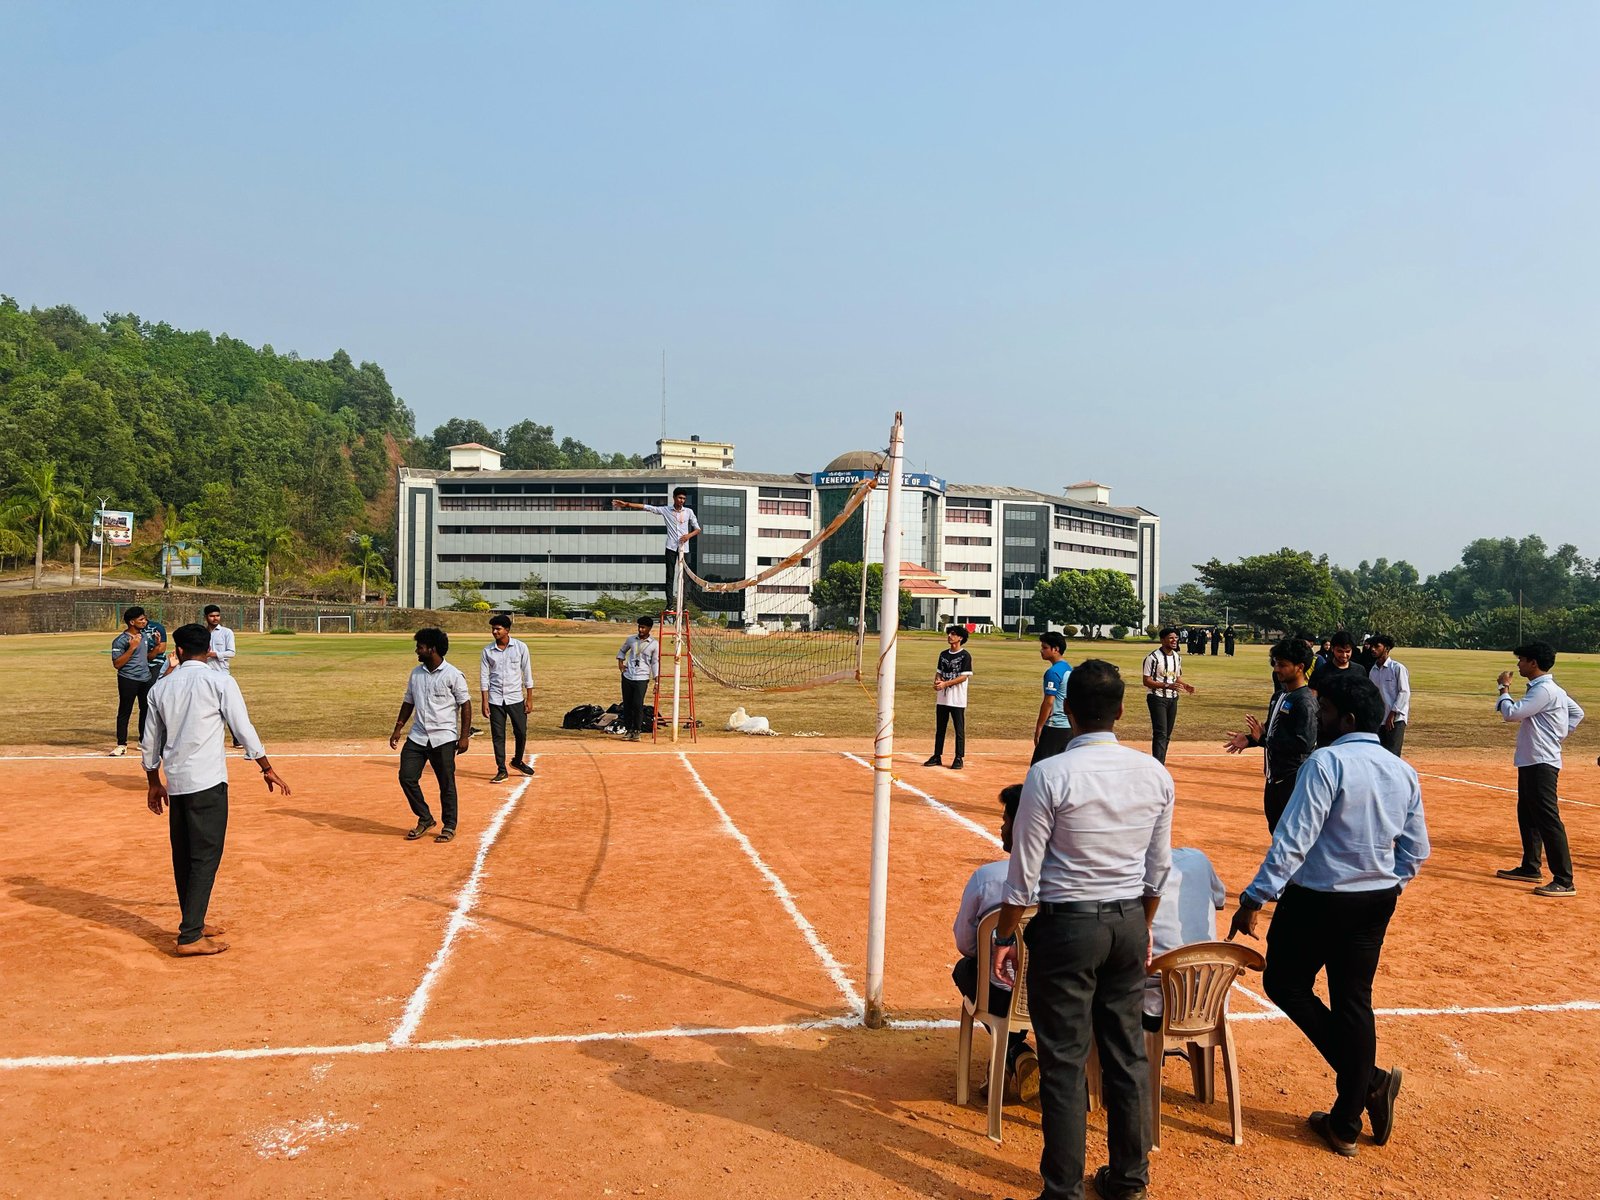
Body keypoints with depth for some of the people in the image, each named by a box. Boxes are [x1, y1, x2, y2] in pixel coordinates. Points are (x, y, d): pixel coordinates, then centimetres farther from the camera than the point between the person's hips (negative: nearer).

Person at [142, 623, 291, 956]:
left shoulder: (161, 688, 10)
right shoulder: (219, 681, -5)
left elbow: (150, 742, 16)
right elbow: (243, 728, -6)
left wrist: (154, 782, 29)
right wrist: (266, 768, 4)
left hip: (175, 783, 6)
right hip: (207, 781, -6)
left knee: (183, 855, 15)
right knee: (206, 856, -3)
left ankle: (192, 924, 26)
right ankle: (190, 937, -5)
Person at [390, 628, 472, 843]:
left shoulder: (453, 675, -10)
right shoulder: (415, 673, 8)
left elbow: (465, 705, -7)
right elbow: (408, 702, 17)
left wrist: (464, 736, -11)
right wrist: (398, 728, 9)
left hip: (444, 738, -5)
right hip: (417, 737, 5)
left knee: (446, 784, 1)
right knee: (406, 777, -1)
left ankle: (449, 826, 18)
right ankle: (425, 819, 17)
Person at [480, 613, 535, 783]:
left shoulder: (520, 647, -3)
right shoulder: (488, 651, 0)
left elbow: (527, 674, 1)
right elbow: (484, 677, 2)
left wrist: (529, 699, -2)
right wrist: (484, 702, -3)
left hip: (516, 698, 0)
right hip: (495, 700, 0)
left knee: (521, 732, 4)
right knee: (497, 736, 2)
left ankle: (518, 761, 29)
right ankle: (501, 770, 11)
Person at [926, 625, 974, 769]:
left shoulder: (965, 656, -8)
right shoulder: (943, 654, 12)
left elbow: (964, 676, -14)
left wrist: (945, 683, -21)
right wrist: (937, 682, -8)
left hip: (957, 699, -6)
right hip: (942, 697, 6)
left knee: (959, 729, 0)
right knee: (939, 728, 11)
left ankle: (959, 759, 5)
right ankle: (937, 756, 18)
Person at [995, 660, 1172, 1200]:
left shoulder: (1049, 775, -17)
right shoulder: (1155, 774, -2)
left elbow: (1024, 872, -13)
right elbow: (1159, 867, 7)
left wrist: (1005, 937, -1)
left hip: (1067, 927, -5)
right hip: (1130, 923, 5)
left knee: (1064, 1061, 4)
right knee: (1127, 1053, 16)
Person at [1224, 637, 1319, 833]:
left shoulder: (1305, 701, -17)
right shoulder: (1279, 696, 13)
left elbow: (1304, 743, -25)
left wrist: (1263, 739, -24)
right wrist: (1250, 739, 6)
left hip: (1293, 780, -10)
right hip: (1274, 778, 10)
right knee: (1275, 830, 19)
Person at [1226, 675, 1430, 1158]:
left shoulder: (1326, 763, -18)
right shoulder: (1403, 772, 5)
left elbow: (1292, 840, -23)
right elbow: (1416, 850, 10)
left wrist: (1254, 899, -19)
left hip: (1317, 900, -7)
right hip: (1376, 903, 7)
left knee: (1286, 985, 12)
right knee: (1354, 1002, 13)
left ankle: (1368, 1081, 6)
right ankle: (1345, 1125, 20)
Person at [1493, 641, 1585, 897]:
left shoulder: (1544, 690, -18)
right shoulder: (1548, 689, 14)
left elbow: (1511, 714, -22)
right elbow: (1577, 712, 25)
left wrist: (1504, 688, -7)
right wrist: (1560, 735, 15)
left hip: (1541, 763, -11)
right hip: (1530, 761, 11)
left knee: (1548, 819, -11)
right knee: (1527, 815, 20)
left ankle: (1564, 881, -11)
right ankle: (1530, 868, 30)